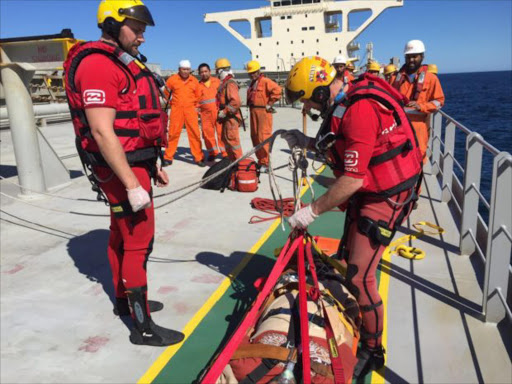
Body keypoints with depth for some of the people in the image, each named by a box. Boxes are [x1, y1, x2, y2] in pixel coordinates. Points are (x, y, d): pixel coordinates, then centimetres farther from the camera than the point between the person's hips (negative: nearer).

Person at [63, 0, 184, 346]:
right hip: (122, 169, -10)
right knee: (138, 243, -6)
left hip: (134, 163, 10)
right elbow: (102, 132, -24)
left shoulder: (124, 64, 16)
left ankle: (125, 300, 35)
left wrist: (153, 166, 21)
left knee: (122, 236, 19)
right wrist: (132, 185, -26)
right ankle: (143, 327, 4)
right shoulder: (98, 65, -17)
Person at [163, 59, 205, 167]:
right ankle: (168, 157, 10)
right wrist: (171, 102, 7)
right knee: (173, 133, 0)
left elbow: (197, 97, 17)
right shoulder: (172, 79, 2)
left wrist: (196, 107, 10)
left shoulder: (194, 81, 8)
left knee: (194, 133, -3)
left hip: (190, 110, 1)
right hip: (176, 110, -1)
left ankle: (198, 158, 3)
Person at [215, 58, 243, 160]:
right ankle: (232, 160, 27)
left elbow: (236, 102, -27)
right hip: (226, 117, 10)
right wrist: (221, 112, 17)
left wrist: (224, 112, -23)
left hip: (231, 117, -10)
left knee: (232, 139, -7)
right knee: (225, 138, 17)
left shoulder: (230, 83, -17)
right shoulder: (225, 83, 15)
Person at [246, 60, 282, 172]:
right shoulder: (252, 83, 19)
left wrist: (270, 104, -16)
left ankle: (266, 163, -7)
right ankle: (260, 160, 23)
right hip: (253, 112, 10)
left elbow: (277, 89, -21)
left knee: (263, 137, -12)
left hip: (263, 111, -9)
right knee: (255, 137, 12)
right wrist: (250, 105, 16)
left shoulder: (265, 81, -8)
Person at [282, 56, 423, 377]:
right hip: (366, 190, 10)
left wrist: (312, 211, -20)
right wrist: (308, 143, 1)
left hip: (385, 196, -10)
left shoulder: (360, 110, -27)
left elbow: (353, 179, -28)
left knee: (359, 278, -9)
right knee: (348, 261, 15)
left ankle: (372, 351, 12)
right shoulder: (346, 101, 4)